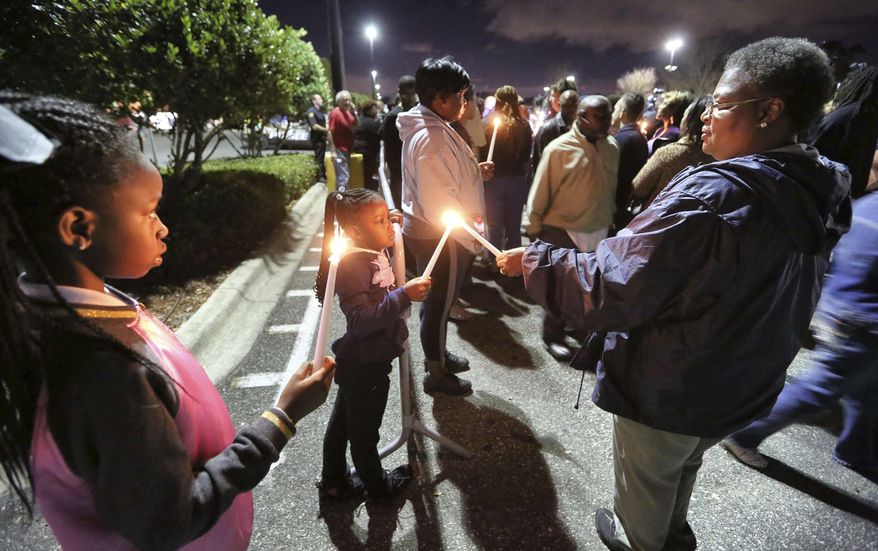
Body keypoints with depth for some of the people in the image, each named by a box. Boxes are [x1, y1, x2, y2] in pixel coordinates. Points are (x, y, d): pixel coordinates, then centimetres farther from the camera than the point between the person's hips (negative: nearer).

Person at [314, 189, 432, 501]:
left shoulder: (375, 254, 1)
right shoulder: (352, 265, -26)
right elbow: (361, 321, -32)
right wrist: (404, 295, -37)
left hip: (363, 362, 9)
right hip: (363, 367, -9)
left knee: (342, 423, 24)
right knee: (364, 431, 15)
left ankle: (333, 482, 45)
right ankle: (377, 485, 39)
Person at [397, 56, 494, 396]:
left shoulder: (426, 127, 9)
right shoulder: (431, 137, -24)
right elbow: (439, 204, -27)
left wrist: (476, 172, 4)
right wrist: (472, 237, -18)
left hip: (428, 230, 10)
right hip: (439, 236, -10)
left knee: (436, 300, 23)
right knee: (439, 303, 6)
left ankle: (437, 355, 43)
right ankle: (437, 374, 26)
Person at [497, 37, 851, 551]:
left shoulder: (713, 196, -32)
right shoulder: (820, 193, -5)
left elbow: (612, 289, -31)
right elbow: (783, 295, 8)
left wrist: (533, 259, -21)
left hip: (668, 389, -7)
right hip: (744, 386, 8)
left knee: (645, 479, 22)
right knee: (684, 467, 34)